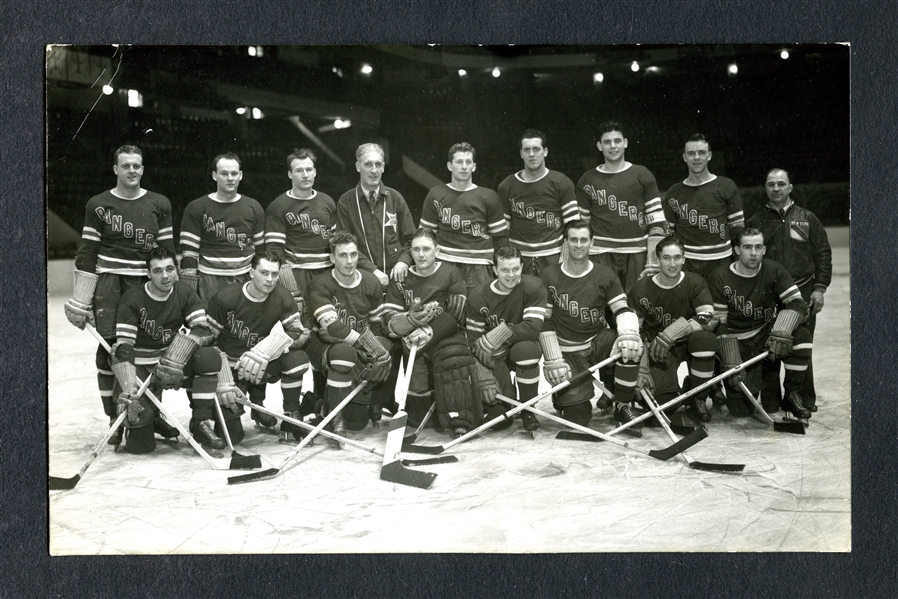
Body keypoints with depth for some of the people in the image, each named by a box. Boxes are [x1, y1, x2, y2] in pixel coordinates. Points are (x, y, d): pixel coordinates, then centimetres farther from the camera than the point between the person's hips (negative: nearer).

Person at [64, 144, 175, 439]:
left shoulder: (159, 204, 9)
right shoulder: (98, 205, 4)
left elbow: (167, 252, 11)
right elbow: (87, 254, 2)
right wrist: (80, 302, -2)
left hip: (148, 284, 1)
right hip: (109, 285, -1)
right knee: (110, 348, -5)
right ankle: (116, 421, 3)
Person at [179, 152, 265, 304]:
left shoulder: (254, 208, 11)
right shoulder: (196, 209, 1)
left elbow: (261, 248, 14)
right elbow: (188, 252, -1)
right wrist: (189, 290, -7)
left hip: (246, 280, 3)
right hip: (209, 282, -2)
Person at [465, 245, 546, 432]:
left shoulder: (533, 287, -17)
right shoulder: (477, 297, -14)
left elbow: (533, 327, -27)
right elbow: (474, 343, -11)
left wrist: (496, 336, -31)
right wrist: (485, 379, -18)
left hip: (523, 346, 0)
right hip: (494, 356, 0)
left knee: (525, 349, -38)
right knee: (497, 419, -15)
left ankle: (528, 410, -13)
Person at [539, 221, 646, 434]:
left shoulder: (605, 276, -2)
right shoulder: (549, 277, -6)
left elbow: (623, 309, -9)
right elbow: (545, 321, -4)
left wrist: (629, 334, -32)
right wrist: (553, 361, -11)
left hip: (598, 340, 2)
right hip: (567, 351, -2)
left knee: (629, 348, -33)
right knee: (577, 416, -12)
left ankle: (622, 406, -11)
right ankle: (563, 393, 26)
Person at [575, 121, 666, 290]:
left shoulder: (642, 176, 7)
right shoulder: (587, 181, 9)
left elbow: (656, 219, 4)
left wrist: (654, 264, -4)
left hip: (637, 254, 0)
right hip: (601, 255, 0)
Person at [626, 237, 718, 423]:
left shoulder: (695, 284, -9)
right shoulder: (640, 290, -10)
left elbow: (708, 319, -22)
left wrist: (669, 335, -33)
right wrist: (641, 370, -12)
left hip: (687, 342, 1)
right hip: (657, 351, -1)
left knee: (705, 338, -34)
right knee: (664, 402, -21)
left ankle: (699, 398, -10)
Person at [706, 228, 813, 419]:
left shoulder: (773, 271, -5)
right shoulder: (719, 278, -12)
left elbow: (797, 303, -12)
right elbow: (720, 326, -13)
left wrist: (780, 333, -31)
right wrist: (732, 366, -19)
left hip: (765, 335, 3)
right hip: (737, 345, -3)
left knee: (801, 335, -29)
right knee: (741, 409, -13)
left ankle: (792, 394, -9)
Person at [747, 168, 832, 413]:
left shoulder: (807, 219, 9)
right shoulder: (756, 222, 10)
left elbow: (823, 254, 8)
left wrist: (819, 288, 0)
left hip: (802, 293, 0)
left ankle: (805, 400, 12)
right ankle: (770, 400, 7)